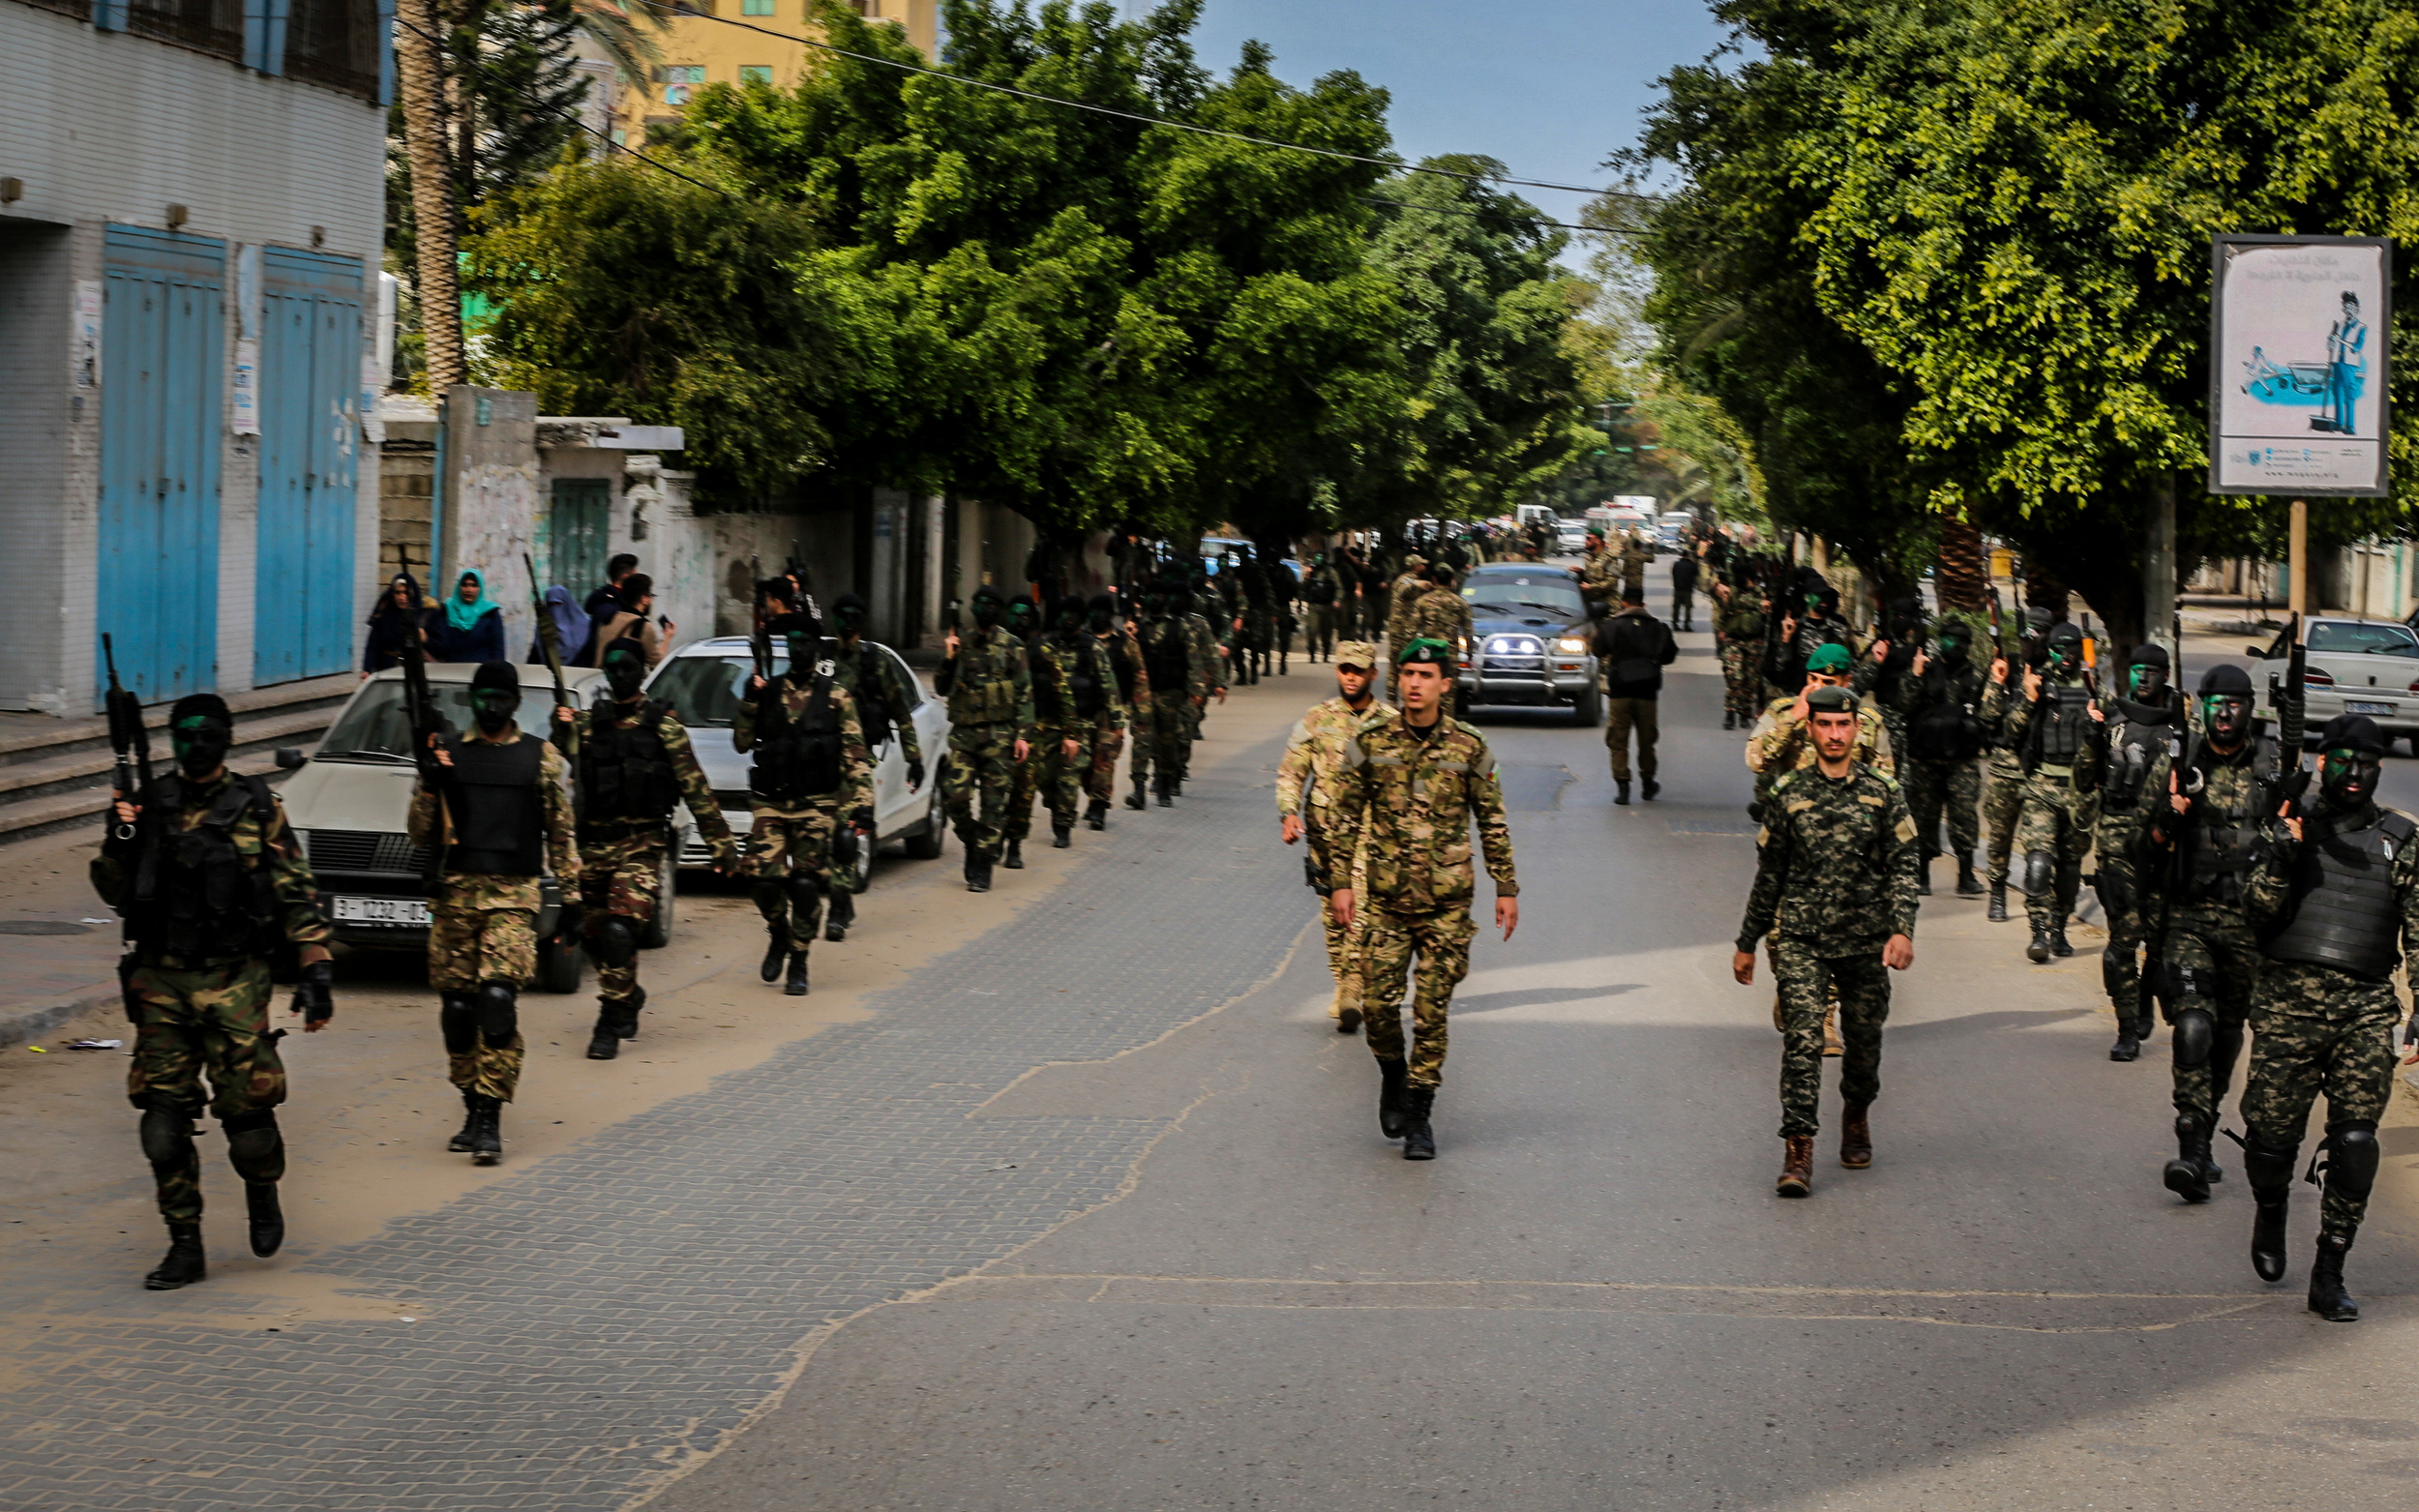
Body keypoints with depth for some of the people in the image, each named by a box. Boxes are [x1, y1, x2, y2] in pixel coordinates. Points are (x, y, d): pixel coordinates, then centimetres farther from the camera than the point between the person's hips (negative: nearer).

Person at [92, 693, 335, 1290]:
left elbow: (297, 896, 2)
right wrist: (117, 843, -8)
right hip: (161, 983, 2)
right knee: (164, 1118, -1)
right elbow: (118, 896, 11)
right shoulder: (149, 805, 8)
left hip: (234, 981, -2)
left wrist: (316, 972, -5)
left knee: (246, 1107, -4)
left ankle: (262, 1190, 28)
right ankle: (184, 1245, 8)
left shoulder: (257, 808, 1)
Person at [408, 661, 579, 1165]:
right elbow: (422, 835, 9)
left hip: (514, 896, -3)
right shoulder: (446, 753, 11)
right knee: (457, 1007, 4)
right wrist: (429, 784, -7)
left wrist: (571, 898, 5)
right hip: (456, 892, 3)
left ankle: (490, 1120, -15)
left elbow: (562, 833, 11)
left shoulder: (542, 758, 8)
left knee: (498, 999, -16)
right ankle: (473, 1109, 18)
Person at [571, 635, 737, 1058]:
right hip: (594, 844, 4)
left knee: (619, 931, -18)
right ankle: (630, 998, 36)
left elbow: (696, 786, 1)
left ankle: (611, 1024, -11)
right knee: (595, 935, 11)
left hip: (642, 845, -4)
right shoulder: (589, 721, 11)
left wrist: (721, 842, -1)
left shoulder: (662, 723, 2)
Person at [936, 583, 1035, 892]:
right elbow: (942, 689, 13)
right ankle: (973, 844, 16)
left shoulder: (1011, 647, 2)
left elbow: (1024, 694, 2)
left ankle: (982, 871, 2)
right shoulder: (960, 643, 11)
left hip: (999, 735, -2)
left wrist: (1023, 735, -6)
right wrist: (947, 659, -4)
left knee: (992, 803, -2)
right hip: (963, 732, 2)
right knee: (955, 795, -10)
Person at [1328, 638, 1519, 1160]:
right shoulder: (1369, 740, 0)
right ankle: (1393, 1075, 27)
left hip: (1447, 901, -1)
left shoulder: (1469, 746, -1)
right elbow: (1347, 816, 6)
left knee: (1432, 1013, 0)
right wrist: (1340, 882, 1)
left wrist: (1507, 888, 6)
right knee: (1377, 1003, -3)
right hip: (1387, 898, 1)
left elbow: (1493, 822, 7)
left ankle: (1418, 1117, 10)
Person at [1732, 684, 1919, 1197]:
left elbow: (1902, 867, -1)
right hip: (1800, 939, -1)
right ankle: (1798, 1151, -14)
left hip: (1866, 941, 1)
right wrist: (1747, 942, 15)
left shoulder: (1883, 793, 2)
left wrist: (1902, 930, -16)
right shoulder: (1788, 793, 4)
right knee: (1802, 1038, -13)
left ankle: (1856, 1114, 40)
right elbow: (1769, 872, 11)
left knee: (1864, 1041, 11)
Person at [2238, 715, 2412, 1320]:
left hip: (2367, 1006, 0)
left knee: (2355, 1143, -8)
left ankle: (2329, 1275, 0)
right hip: (2289, 1001, 0)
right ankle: (2270, 1214, 32)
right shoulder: (2293, 826, 10)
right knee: (2271, 1134, -1)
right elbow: (2259, 908, 3)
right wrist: (2282, 858, -14)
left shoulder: (2402, 840, 11)